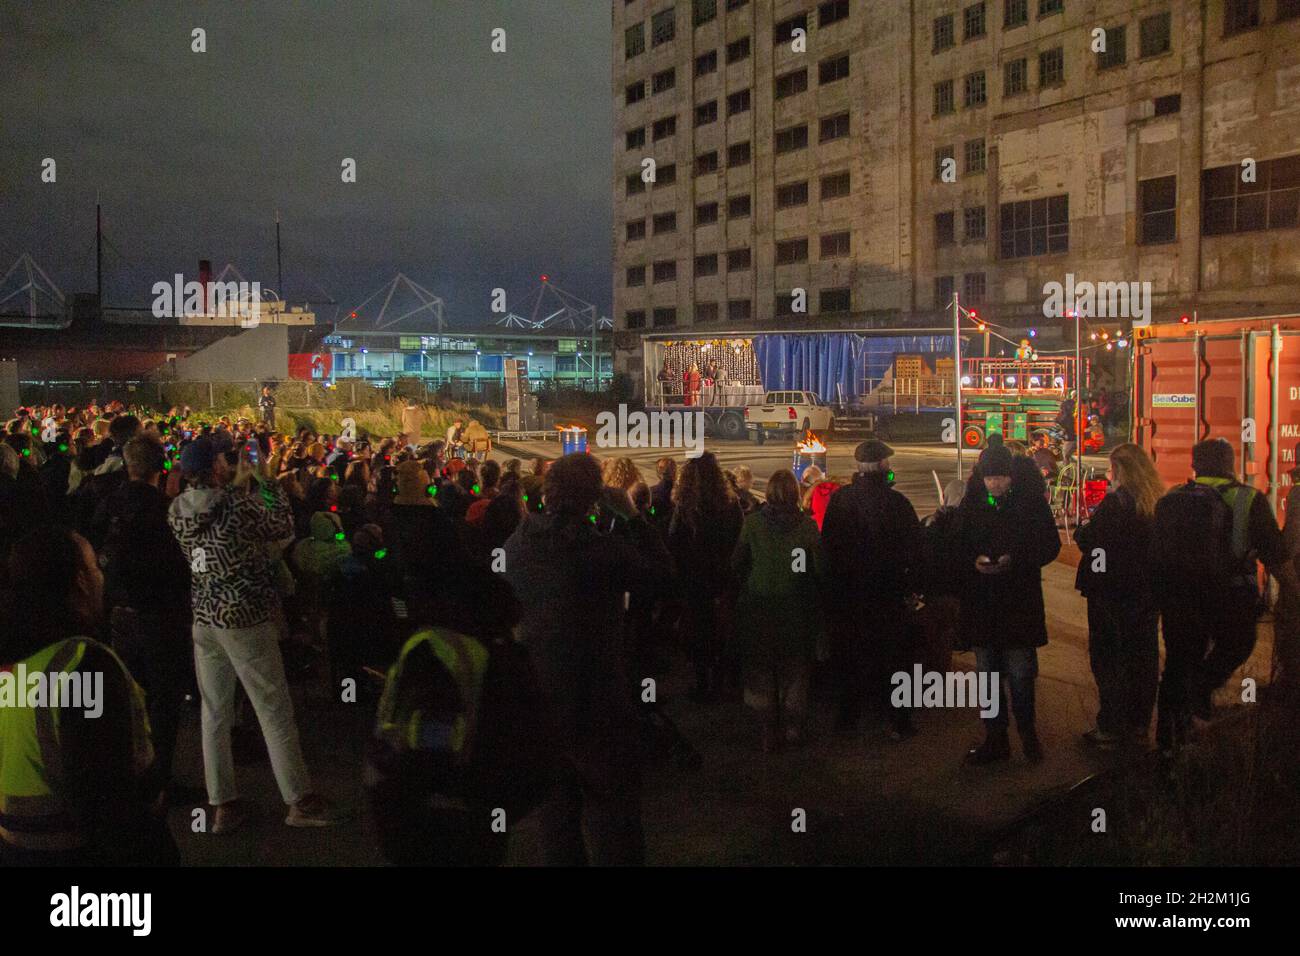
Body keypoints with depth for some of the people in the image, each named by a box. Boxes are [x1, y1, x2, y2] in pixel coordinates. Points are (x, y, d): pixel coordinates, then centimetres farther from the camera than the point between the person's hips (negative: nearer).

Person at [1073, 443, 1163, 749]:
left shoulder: (1115, 502, -18)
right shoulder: (1159, 503, 3)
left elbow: (1087, 540, -19)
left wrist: (1082, 528, 3)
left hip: (1111, 592, -7)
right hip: (1146, 591, 7)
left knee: (1107, 658, 3)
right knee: (1143, 657, 14)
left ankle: (1111, 728, 5)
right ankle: (1139, 725, 24)